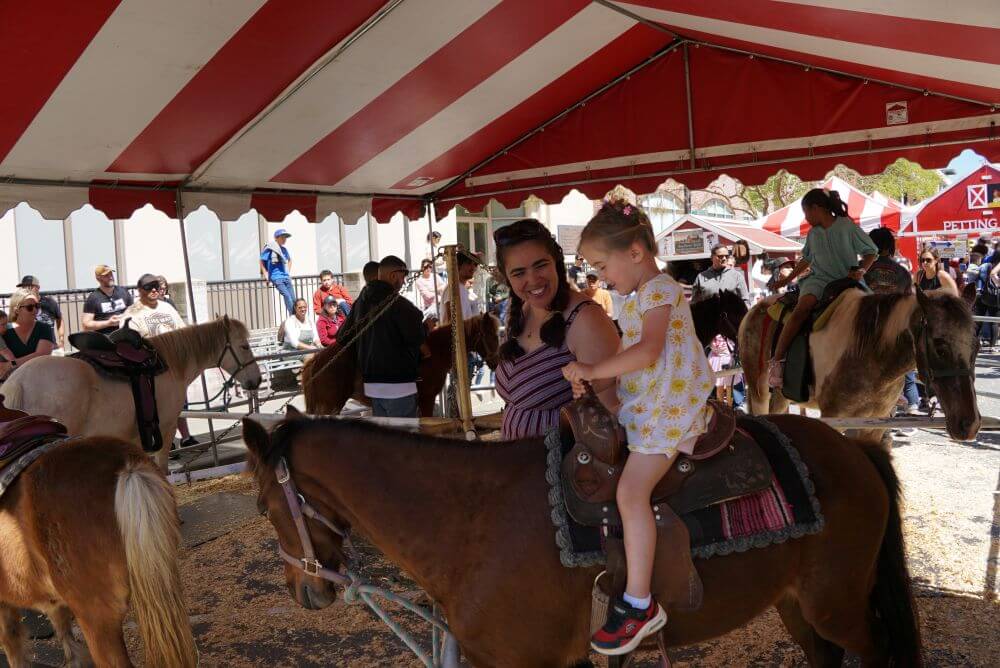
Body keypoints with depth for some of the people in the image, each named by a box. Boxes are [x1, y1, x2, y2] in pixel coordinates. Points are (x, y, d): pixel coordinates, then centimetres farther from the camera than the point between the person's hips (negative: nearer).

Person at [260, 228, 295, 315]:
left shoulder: (284, 249, 12)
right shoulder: (269, 249, -6)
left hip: (286, 277, 6)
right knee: (287, 296, -20)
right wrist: (266, 275, -3)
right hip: (276, 278, -6)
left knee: (293, 299, 1)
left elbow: (289, 260, 30)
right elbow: (262, 262, -1)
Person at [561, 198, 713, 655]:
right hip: (642, 404, 10)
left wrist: (594, 370, -27)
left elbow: (649, 351, -29)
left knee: (631, 492, -16)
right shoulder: (636, 297, 17)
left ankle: (639, 604, -11)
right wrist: (597, 380, 5)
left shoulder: (660, 289, -14)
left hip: (669, 405, -10)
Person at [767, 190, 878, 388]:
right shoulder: (813, 234, 15)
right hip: (819, 279, 1)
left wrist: (861, 270, -13)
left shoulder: (847, 226, 1)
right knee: (802, 309, -29)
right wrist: (788, 279, 33)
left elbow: (871, 252, 4)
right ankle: (776, 360, -34)